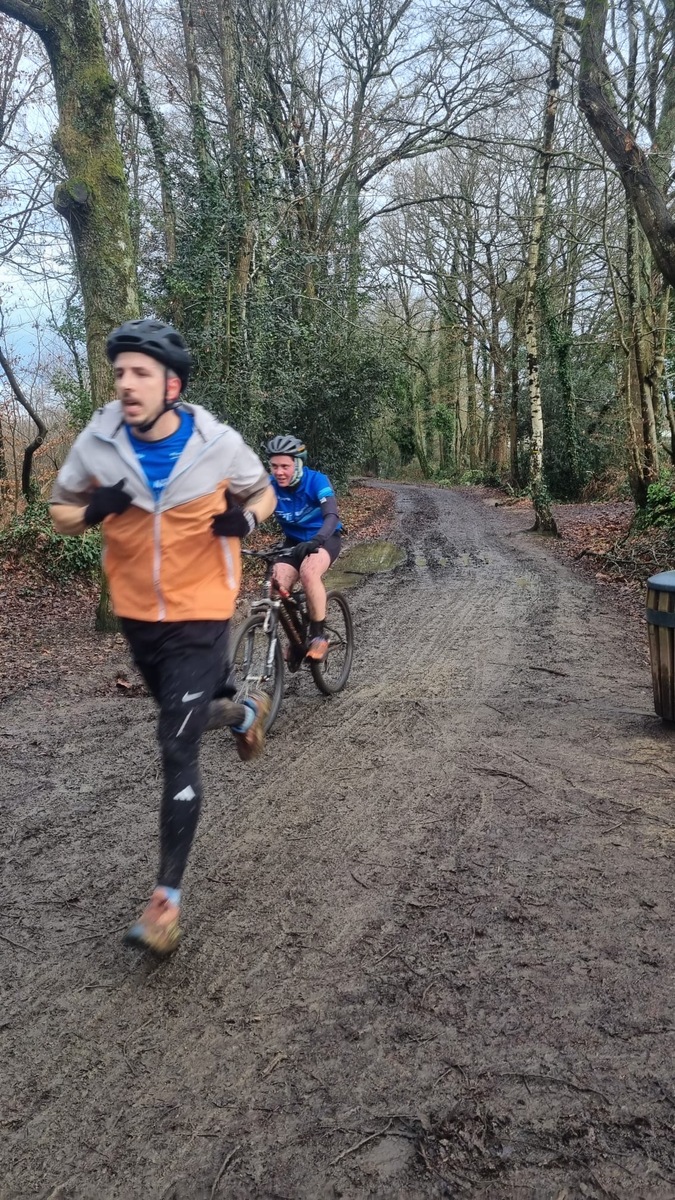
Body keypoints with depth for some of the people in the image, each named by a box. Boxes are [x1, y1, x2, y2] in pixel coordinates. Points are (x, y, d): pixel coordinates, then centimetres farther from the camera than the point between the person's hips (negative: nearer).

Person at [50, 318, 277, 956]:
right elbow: (60, 511, 3)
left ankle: (167, 896, 2)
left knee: (176, 748, -8)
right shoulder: (97, 440, -10)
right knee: (182, 717, 25)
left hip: (200, 614, -4)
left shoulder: (219, 443, -14)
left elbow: (263, 493, 5)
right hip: (137, 612, 4)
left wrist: (244, 519, -19)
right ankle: (244, 713, 61)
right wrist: (91, 511, -21)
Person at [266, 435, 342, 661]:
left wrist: (315, 541, -55)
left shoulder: (316, 481, -25)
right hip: (294, 541, 4)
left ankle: (319, 636, -19)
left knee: (308, 572, -35)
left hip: (324, 539, -4)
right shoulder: (270, 486, -15)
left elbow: (332, 516, -36)